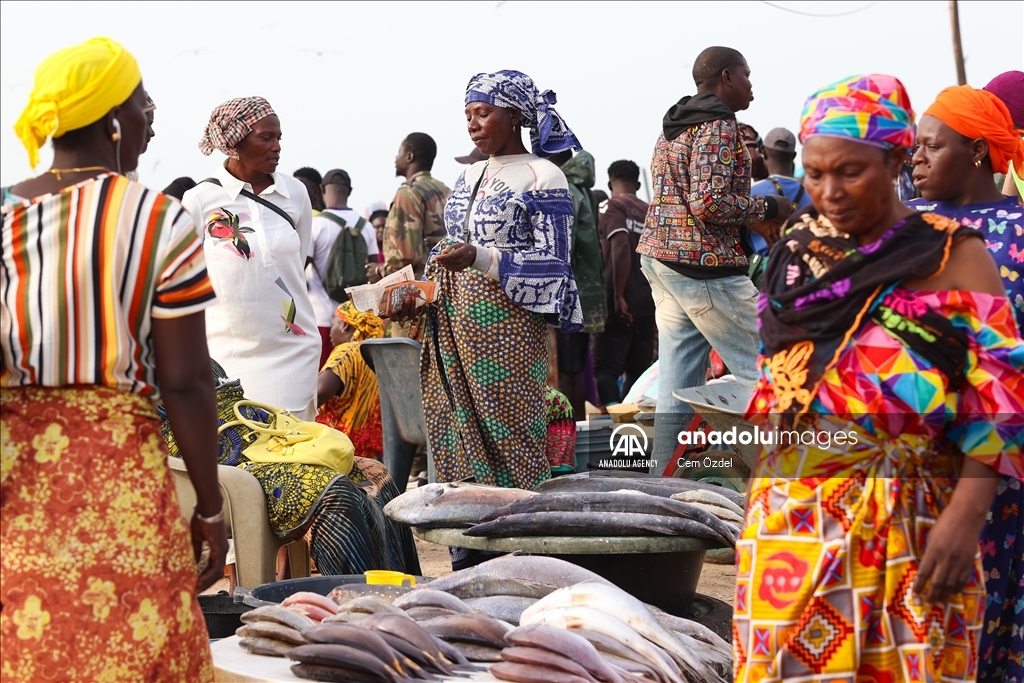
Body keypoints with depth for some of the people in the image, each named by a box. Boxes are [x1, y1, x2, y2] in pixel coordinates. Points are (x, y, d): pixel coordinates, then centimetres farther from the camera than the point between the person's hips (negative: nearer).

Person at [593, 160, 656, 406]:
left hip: (620, 305, -6)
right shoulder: (650, 211, 13)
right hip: (647, 304, 6)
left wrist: (618, 296, -17)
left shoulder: (611, 207, -4)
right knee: (637, 369, 14)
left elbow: (621, 246, -18)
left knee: (606, 368, -8)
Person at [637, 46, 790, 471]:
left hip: (660, 259, 9)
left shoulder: (673, 128, 20)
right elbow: (710, 202, -20)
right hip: (704, 264, -9)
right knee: (761, 371, -4)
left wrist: (749, 219, 15)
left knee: (677, 388, 7)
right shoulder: (718, 125, -10)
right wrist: (767, 209, -6)